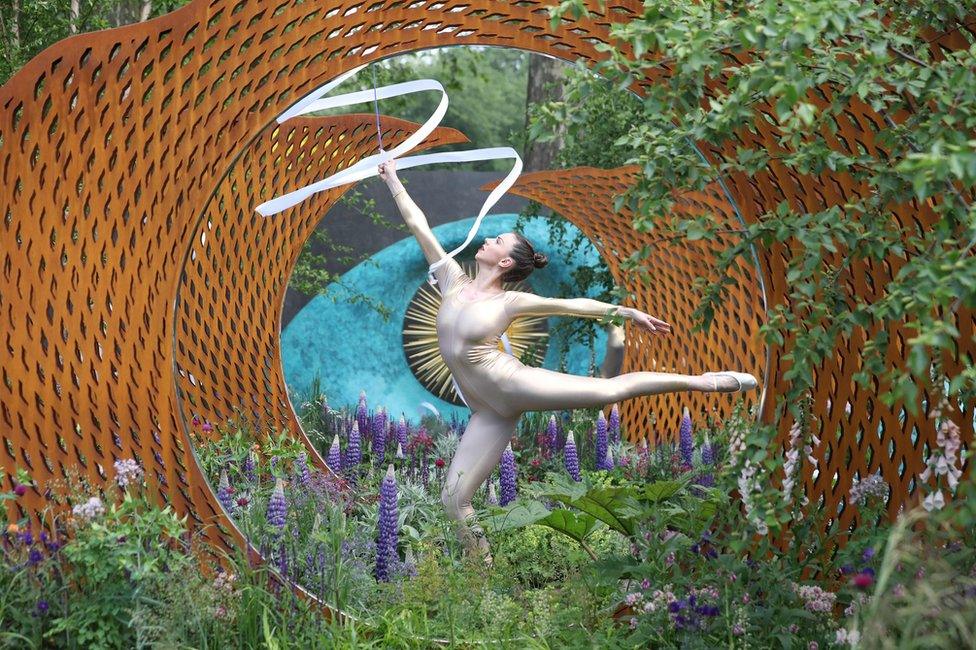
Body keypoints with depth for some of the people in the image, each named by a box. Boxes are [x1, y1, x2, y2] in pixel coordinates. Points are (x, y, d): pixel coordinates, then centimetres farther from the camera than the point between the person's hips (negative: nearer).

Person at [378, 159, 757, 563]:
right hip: (489, 411, 4)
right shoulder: (453, 279, 7)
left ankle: (701, 381, -1)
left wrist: (628, 312, 1)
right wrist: (393, 180, 16)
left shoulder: (509, 302, -4)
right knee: (453, 500, -3)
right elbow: (417, 224, 12)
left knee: (610, 390, -14)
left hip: (512, 384, -4)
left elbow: (573, 305, 1)